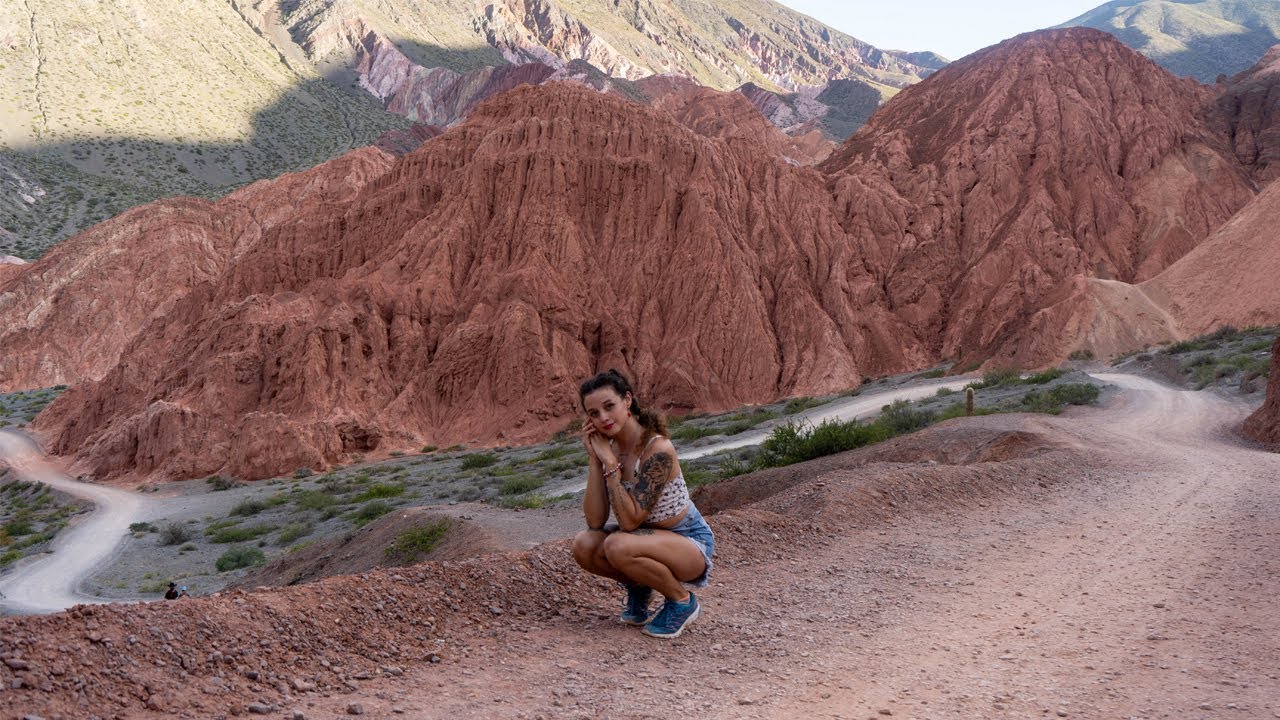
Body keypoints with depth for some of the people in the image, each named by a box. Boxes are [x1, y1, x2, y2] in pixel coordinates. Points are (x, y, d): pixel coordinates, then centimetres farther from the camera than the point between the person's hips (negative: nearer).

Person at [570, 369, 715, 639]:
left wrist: (609, 462, -28)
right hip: (651, 536, 7)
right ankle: (639, 588, 10)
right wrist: (595, 460, -19)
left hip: (692, 544, -7)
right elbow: (595, 521, -13)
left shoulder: (658, 449, -27)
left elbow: (630, 520, -30)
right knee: (583, 545, -18)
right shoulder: (608, 446, -7)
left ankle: (682, 601, -7)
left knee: (618, 546, -32)